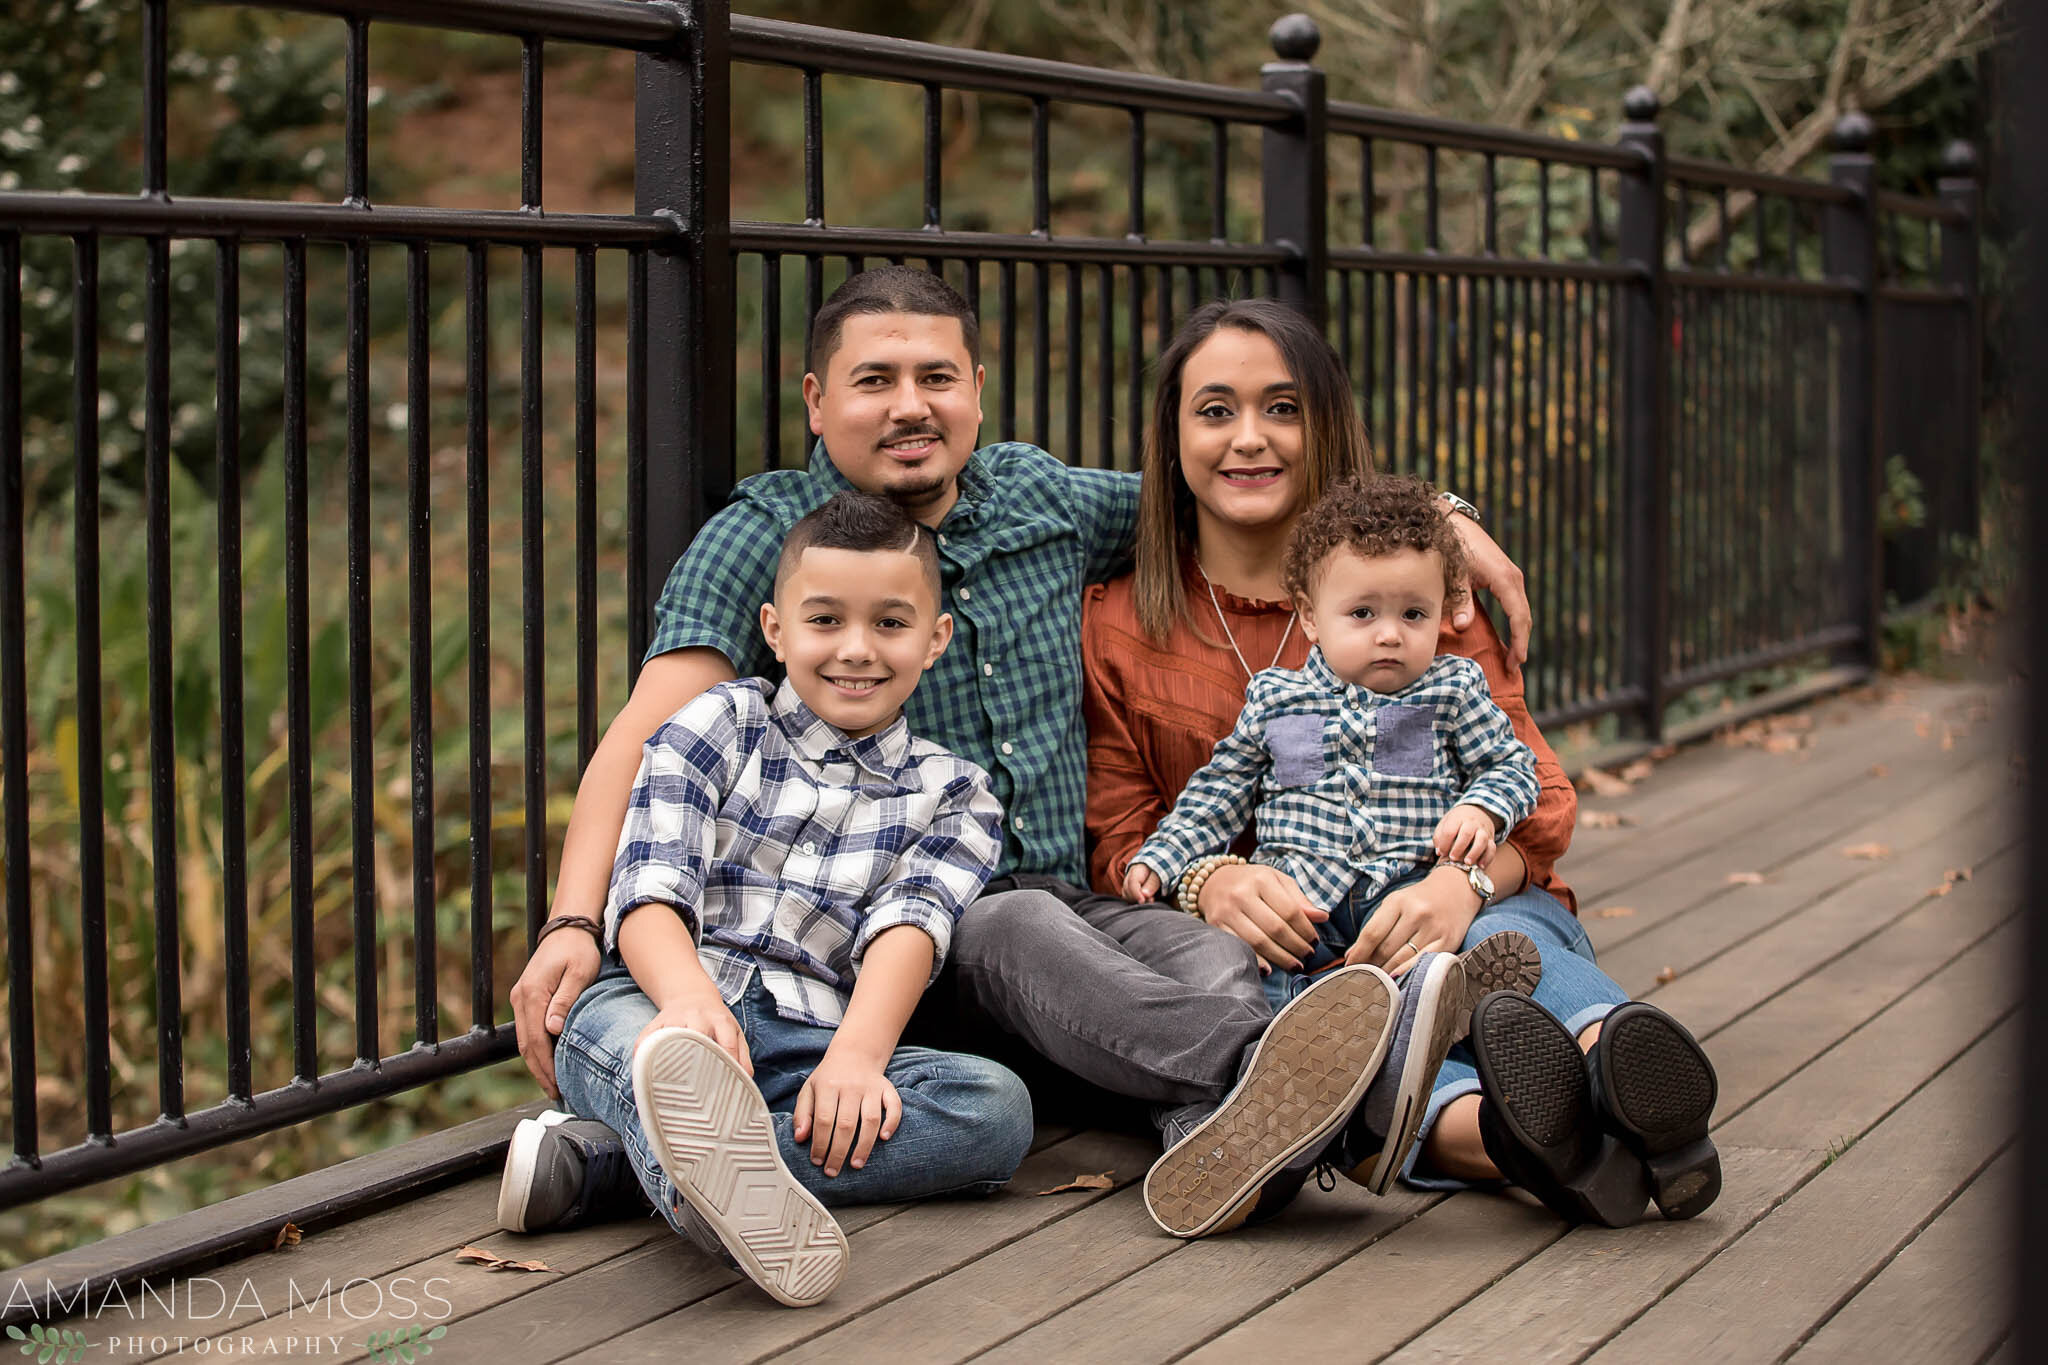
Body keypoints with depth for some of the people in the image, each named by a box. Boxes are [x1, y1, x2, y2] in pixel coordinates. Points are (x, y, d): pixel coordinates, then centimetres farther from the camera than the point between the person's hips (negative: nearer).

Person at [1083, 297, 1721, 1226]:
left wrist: (1463, 883, -23)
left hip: (1452, 909, 1)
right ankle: (1481, 1130, -66)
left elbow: (1532, 788, 2)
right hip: (1269, 942, -1)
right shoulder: (1117, 626, 11)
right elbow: (1117, 836, 6)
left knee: (1500, 941, -35)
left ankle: (1629, 1075, -69)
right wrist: (1209, 883, -20)